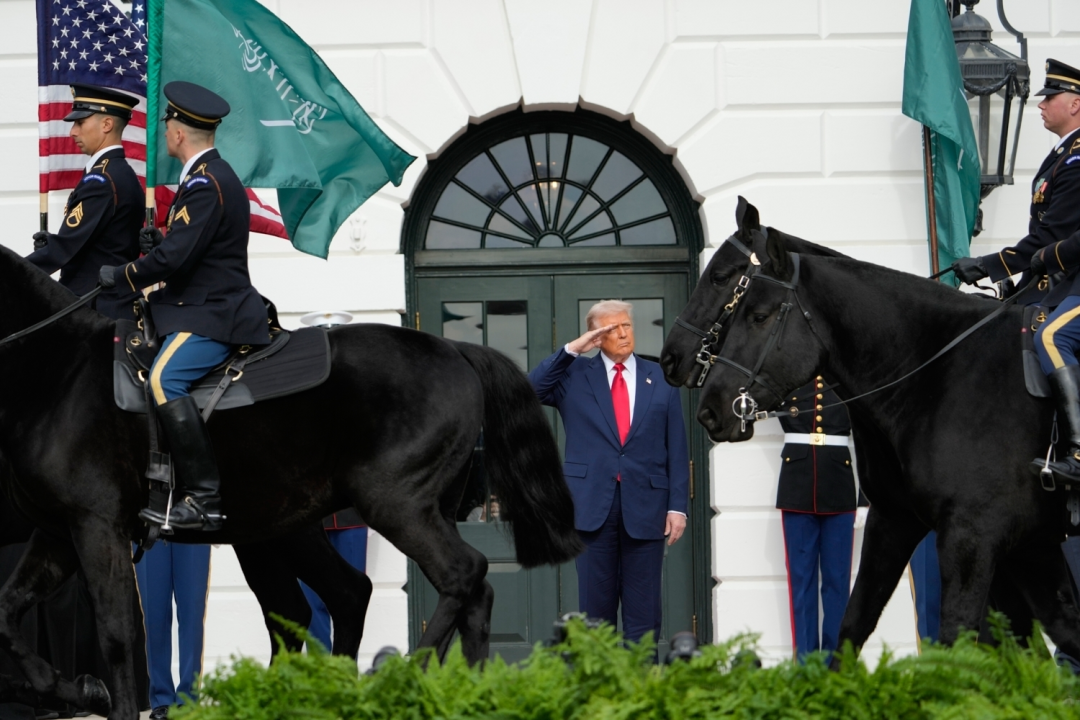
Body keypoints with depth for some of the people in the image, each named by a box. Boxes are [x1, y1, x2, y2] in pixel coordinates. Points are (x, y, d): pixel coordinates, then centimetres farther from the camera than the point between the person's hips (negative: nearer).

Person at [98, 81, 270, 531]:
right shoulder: (215, 176, 17)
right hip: (210, 308, 12)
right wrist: (159, 241, 12)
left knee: (165, 379, -27)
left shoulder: (205, 183, -17)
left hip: (212, 317, -12)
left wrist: (121, 276, -9)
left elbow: (175, 257, -22)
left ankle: (202, 499, -32)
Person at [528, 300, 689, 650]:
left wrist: (678, 506, 0)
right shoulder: (575, 375, 8)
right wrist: (572, 349, -9)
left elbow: (676, 449, 8)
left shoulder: (660, 380, 10)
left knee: (643, 609, 2)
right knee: (596, 607, 2)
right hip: (593, 504, 0)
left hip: (644, 507, 0)